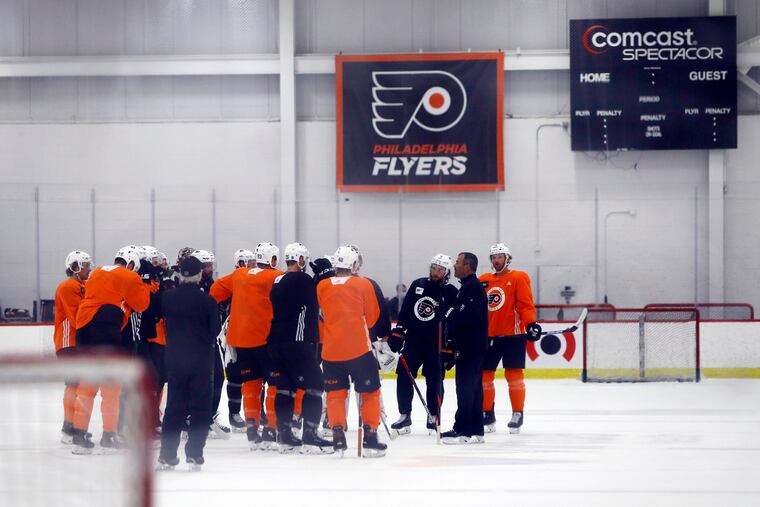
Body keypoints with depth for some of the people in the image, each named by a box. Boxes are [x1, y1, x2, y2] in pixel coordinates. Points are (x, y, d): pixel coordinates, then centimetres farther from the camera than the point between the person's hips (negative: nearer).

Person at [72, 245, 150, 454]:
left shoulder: (97, 274, 21)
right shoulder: (129, 278, 1)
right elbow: (142, 304, 6)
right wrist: (146, 289, 22)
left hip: (83, 328, 7)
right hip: (106, 333, -7)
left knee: (87, 383, 11)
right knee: (111, 385, 0)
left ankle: (79, 435, 9)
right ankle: (109, 437, 0)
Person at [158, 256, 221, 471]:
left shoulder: (168, 297, -3)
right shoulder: (207, 300, -12)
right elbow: (215, 329, -4)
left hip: (175, 358, 3)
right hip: (201, 359, -3)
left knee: (174, 405, 11)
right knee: (200, 407, 4)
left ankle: (167, 455, 8)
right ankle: (194, 455, -2)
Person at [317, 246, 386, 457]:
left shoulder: (322, 287, 5)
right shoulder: (363, 285, -1)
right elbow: (372, 317, 7)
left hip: (331, 350, 2)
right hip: (359, 348, -2)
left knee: (336, 393, 11)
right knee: (370, 392, 9)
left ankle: (338, 436, -1)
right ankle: (370, 438, 3)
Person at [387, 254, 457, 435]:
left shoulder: (451, 293, -5)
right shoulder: (417, 285, 6)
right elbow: (405, 311, 12)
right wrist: (397, 333, 5)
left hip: (435, 345, -3)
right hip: (412, 341, 3)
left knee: (434, 381, 0)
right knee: (403, 377, -1)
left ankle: (433, 417, 12)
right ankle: (404, 416, 8)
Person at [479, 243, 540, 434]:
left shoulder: (518, 278, -1)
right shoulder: (483, 281, 13)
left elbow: (526, 305, -9)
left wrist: (530, 323, -22)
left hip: (512, 334, -5)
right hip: (488, 336, 5)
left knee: (514, 375, -4)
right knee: (484, 375, 6)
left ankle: (517, 415, 2)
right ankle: (487, 414, 16)